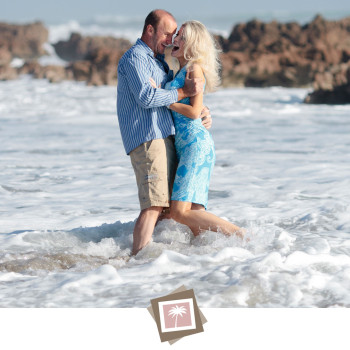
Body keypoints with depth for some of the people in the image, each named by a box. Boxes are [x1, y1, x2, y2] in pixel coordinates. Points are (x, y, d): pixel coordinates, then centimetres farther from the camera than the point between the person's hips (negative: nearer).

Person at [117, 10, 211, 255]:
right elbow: (147, 97, -19)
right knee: (153, 205, -17)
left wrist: (203, 113, 12)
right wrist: (184, 92, -15)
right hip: (147, 139, -10)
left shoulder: (158, 60, 26)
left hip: (165, 138, 10)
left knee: (165, 203, 6)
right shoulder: (135, 57, -6)